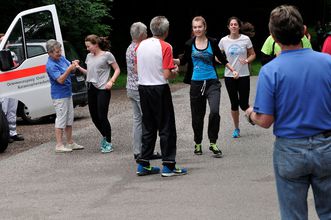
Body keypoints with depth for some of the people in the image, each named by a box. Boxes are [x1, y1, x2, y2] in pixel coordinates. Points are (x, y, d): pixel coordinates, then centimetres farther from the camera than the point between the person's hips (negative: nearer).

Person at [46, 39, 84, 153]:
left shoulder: (62, 58, 6)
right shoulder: (50, 65, -20)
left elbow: (70, 67, 14)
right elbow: (60, 80, -24)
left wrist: (74, 65, -8)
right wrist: (69, 70, -34)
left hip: (68, 93, 9)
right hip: (59, 95, -9)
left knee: (69, 119, 13)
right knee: (61, 120, -5)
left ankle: (70, 143, 21)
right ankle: (59, 145, 0)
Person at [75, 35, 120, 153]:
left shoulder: (107, 55, -4)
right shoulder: (89, 56, 14)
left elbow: (117, 70, -1)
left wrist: (111, 81, -14)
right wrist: (79, 68, 3)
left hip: (103, 89, -7)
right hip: (91, 89, 7)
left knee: (102, 117, -8)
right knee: (94, 117, 9)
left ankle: (108, 143, 4)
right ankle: (105, 137, 31)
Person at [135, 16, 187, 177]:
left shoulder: (141, 45, 6)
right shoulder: (165, 47, -13)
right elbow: (167, 75, -18)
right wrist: (175, 71, 3)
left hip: (143, 88, 6)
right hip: (159, 89, -6)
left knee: (148, 127, 14)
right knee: (166, 128, 1)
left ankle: (143, 164, 14)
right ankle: (168, 166, 2)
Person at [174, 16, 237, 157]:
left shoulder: (212, 42, 0)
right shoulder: (189, 44, 0)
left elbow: (222, 59, 13)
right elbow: (183, 61, 11)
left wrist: (233, 70, 11)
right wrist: (172, 60, -7)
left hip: (212, 82, -1)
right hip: (196, 83, 1)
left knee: (214, 111, -17)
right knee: (197, 115, 8)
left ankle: (213, 143, -4)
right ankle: (198, 144, 26)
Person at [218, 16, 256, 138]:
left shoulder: (246, 39, -5)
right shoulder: (223, 41, -2)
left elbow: (253, 55, 5)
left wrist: (247, 60, -16)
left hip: (244, 76, -1)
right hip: (229, 76, 1)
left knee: (243, 104, -4)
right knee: (234, 104, 6)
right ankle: (236, 128, 23)